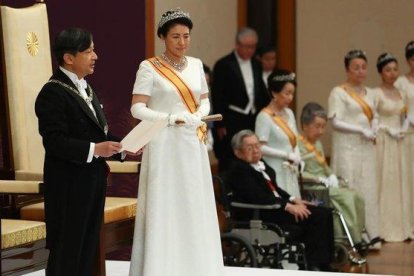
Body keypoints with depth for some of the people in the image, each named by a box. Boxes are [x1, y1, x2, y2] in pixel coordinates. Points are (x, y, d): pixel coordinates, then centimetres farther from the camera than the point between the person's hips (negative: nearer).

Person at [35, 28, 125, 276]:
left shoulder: (86, 89, 15)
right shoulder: (53, 93, -15)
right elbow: (55, 141, -22)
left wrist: (122, 147, 5)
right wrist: (94, 149, -28)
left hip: (93, 180, 9)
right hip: (69, 185, -9)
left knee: (88, 248, 13)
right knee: (67, 251, -3)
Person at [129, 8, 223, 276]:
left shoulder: (196, 64, 10)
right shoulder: (149, 67, -6)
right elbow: (137, 108, -9)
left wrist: (198, 117, -6)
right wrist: (172, 118, -18)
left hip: (192, 145, 5)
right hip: (164, 145, -5)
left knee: (195, 207, 6)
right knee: (164, 207, -4)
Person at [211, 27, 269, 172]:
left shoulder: (256, 65, 13)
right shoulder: (223, 65, -5)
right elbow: (217, 97, -7)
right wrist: (220, 125, -10)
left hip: (253, 121, 6)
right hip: (231, 123, -6)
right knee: (228, 164, -3)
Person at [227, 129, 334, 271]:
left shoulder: (262, 164, 17)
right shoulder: (238, 170, -12)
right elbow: (258, 196, -21)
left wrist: (293, 200, 5)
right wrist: (288, 206, -23)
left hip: (278, 205, 9)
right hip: (259, 215, -9)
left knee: (324, 213, -5)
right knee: (311, 217, -22)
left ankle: (324, 262, -7)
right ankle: (314, 264, -14)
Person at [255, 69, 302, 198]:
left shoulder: (289, 113, 13)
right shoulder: (264, 116, -11)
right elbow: (261, 147, -16)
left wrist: (297, 156, -1)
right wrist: (287, 155, -14)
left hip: (290, 171, 7)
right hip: (274, 172, -7)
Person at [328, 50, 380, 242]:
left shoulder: (370, 93, 16)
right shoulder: (339, 93, -4)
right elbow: (335, 122, -11)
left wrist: (374, 131, 1)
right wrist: (362, 130, -15)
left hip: (367, 149, 7)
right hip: (348, 148, -6)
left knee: (369, 191, 5)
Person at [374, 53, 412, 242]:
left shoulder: (401, 93, 12)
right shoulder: (377, 94, -8)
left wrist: (404, 129, -1)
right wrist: (388, 130, -17)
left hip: (399, 143, 7)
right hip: (383, 141, -7)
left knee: (401, 183, 8)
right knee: (385, 182, -6)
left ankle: (401, 227, 14)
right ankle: (385, 229, -1)